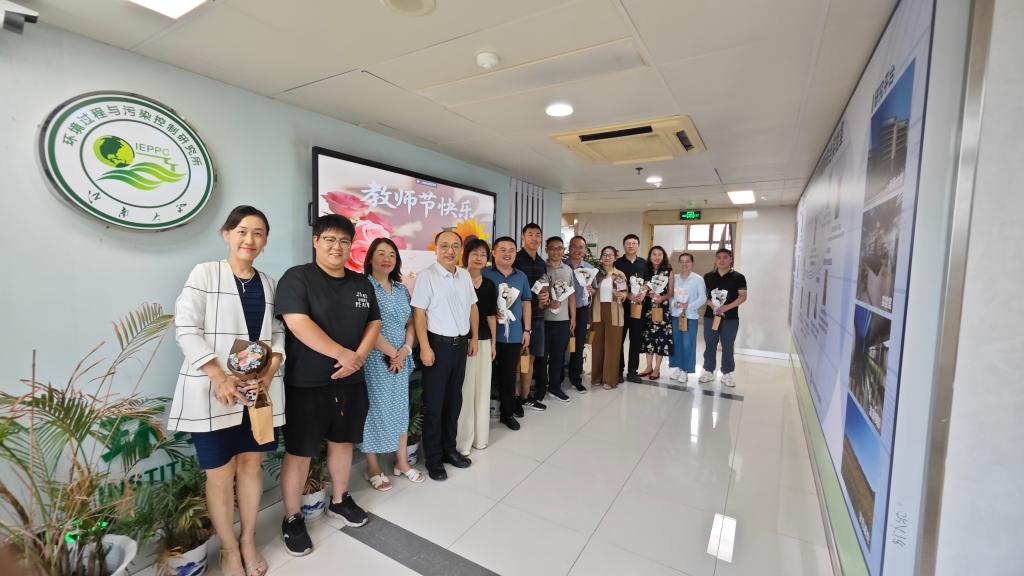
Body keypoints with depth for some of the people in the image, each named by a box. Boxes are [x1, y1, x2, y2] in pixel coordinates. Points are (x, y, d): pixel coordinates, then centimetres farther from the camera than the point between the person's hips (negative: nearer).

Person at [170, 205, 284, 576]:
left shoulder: (269, 284, 10)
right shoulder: (205, 273, -2)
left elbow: (278, 334, 8)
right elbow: (186, 328, -9)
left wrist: (270, 373, -8)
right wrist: (219, 377, -16)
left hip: (259, 389, 4)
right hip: (214, 390, -3)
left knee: (251, 464, 13)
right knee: (220, 473, 6)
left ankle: (248, 541, 32)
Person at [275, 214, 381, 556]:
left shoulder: (362, 283, 8)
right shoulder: (297, 278, -10)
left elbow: (373, 324, 9)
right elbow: (298, 324, -21)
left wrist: (358, 357, -8)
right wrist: (343, 354, -18)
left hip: (351, 382, 6)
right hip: (306, 384, -5)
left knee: (342, 441, 19)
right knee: (299, 452, 7)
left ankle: (339, 500, 39)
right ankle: (292, 519, 27)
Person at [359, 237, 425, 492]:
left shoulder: (402, 289, 11)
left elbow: (410, 324, 11)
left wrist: (405, 350, -5)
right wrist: (391, 353, -12)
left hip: (402, 359, 6)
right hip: (375, 359, -6)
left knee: (400, 408, 13)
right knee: (375, 409, 4)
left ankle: (402, 462, 28)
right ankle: (373, 468, 21)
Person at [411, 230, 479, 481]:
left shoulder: (465, 275, 7)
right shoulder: (427, 276, -11)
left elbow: (473, 307, 14)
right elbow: (419, 314, -14)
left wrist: (474, 338, 12)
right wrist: (425, 347, -18)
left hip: (461, 344, 6)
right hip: (438, 344, -6)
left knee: (454, 400, 16)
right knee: (434, 403, 6)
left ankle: (449, 448, 34)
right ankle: (433, 458, 22)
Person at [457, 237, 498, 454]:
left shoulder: (489, 285, 10)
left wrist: (493, 343, 13)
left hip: (483, 341, 5)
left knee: (482, 388, 12)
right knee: (464, 390, -2)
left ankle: (479, 436, 27)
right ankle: (462, 440, 13)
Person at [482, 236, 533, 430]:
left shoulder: (521, 276, 10)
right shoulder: (485, 274, -3)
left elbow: (526, 304, 13)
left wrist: (527, 330, 9)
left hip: (514, 335, 3)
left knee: (509, 375, 12)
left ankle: (507, 412, 28)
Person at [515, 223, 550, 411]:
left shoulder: (542, 263, 16)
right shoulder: (516, 259, -6)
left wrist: (546, 297, -1)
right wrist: (535, 298, -16)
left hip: (537, 315, 7)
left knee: (532, 357, 12)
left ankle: (526, 397, 23)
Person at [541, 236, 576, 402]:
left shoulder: (568, 270, 11)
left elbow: (572, 295, 14)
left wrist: (573, 317, 10)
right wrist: (547, 303, -18)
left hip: (563, 319, 4)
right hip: (544, 319, -4)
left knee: (559, 355, 11)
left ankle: (555, 386, 24)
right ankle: (540, 387, 18)